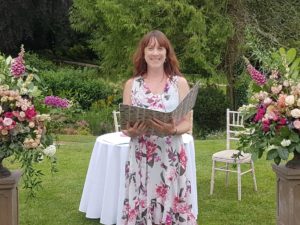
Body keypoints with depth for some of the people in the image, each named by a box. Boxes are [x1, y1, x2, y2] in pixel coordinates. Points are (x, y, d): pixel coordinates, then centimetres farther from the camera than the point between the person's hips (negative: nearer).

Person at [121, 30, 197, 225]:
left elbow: (187, 123, 2)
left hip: (171, 157, 0)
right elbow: (124, 126, 7)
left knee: (171, 207, 0)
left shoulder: (180, 83, 4)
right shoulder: (131, 84, 6)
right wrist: (133, 131, -15)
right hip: (140, 158, 1)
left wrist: (172, 130, -18)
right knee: (140, 209, 2)